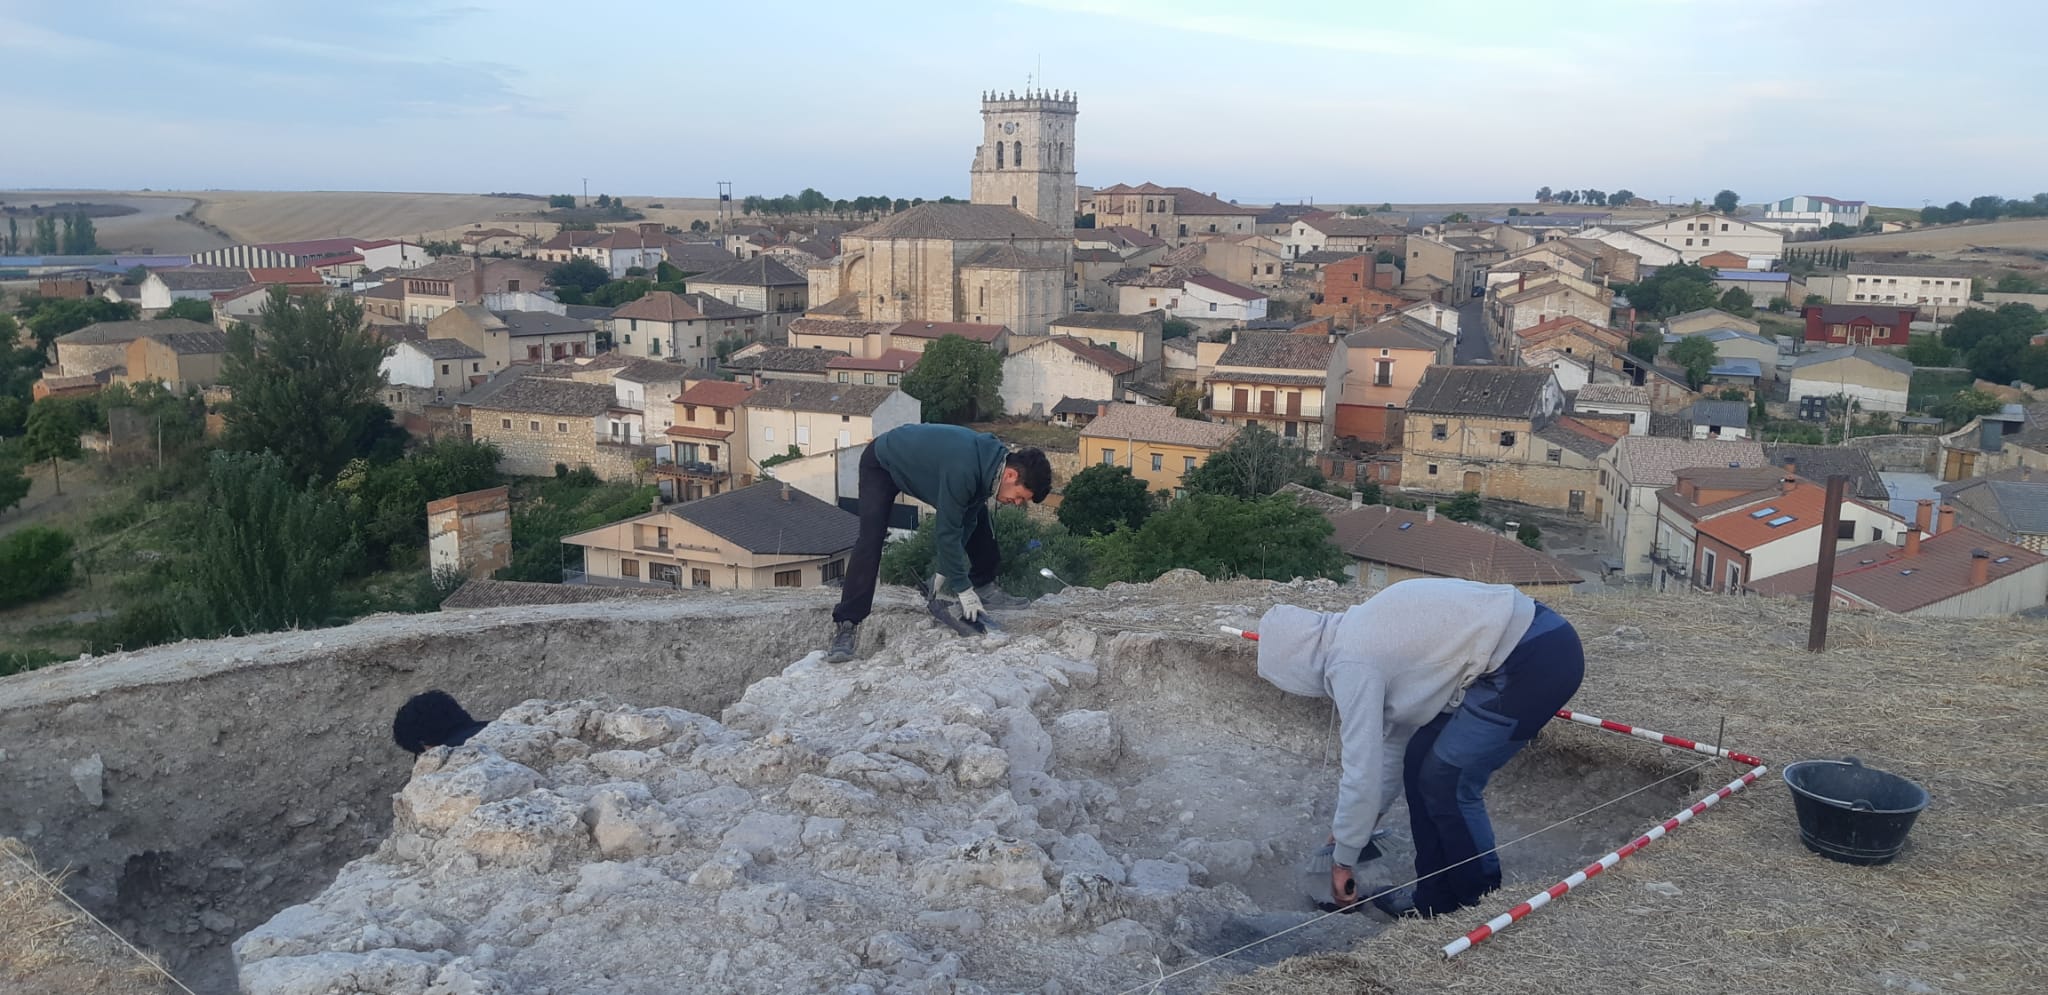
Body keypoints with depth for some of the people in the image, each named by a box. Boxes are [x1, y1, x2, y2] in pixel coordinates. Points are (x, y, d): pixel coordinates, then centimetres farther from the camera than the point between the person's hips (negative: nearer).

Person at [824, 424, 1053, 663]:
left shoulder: (992, 465, -14)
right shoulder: (962, 470, -41)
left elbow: (965, 522, -5)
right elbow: (947, 531, -34)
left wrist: (943, 571, -5)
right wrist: (962, 588, -27)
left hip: (924, 461, 9)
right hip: (881, 464, -9)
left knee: (976, 516, 5)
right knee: (871, 540, -23)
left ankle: (984, 587, 17)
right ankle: (846, 626, -24)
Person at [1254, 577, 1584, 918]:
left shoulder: (1350, 663, -14)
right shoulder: (1360, 634, 14)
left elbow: (1362, 772, -11)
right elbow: (1394, 731, 24)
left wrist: (1343, 861, 2)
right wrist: (1372, 813, 31)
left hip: (1537, 659, -10)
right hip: (1530, 639, 10)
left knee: (1446, 782, -2)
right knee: (1420, 762, 12)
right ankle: (1437, 897, 22)